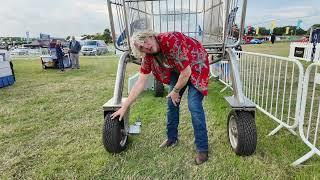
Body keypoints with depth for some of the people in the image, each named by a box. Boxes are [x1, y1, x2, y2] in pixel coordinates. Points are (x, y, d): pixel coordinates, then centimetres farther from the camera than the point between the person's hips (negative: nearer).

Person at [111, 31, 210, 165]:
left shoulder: (172, 41, -34)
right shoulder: (148, 56, -12)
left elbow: (186, 72, -29)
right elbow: (140, 82, -9)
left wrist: (175, 91, -13)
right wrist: (124, 107, -9)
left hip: (195, 66, -6)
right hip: (177, 70, 7)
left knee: (193, 105, -17)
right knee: (172, 102, 5)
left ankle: (202, 149, -2)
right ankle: (172, 138, 25)